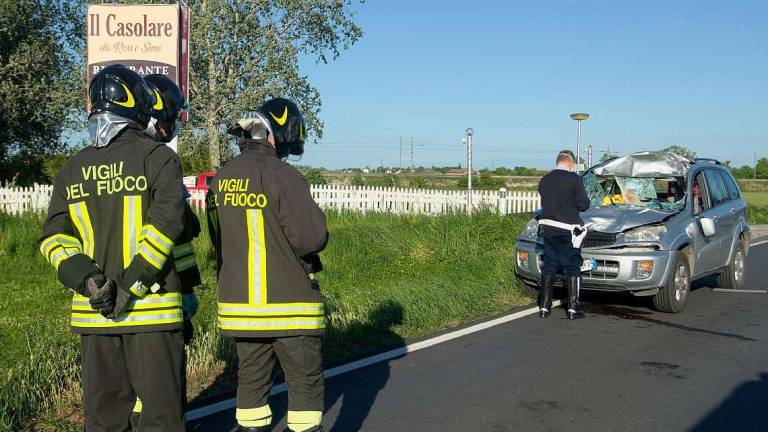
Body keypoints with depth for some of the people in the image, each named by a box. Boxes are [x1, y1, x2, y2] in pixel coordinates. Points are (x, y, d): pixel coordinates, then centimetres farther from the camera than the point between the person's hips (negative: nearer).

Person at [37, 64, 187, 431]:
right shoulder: (158, 157, -4)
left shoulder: (72, 168, 11)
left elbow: (53, 235, 5)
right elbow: (166, 222, -15)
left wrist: (84, 275, -7)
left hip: (92, 310, 5)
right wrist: (132, 285, -13)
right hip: (151, 308, -4)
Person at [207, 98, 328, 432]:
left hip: (237, 303, 6)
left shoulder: (222, 179, 6)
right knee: (305, 380, 6)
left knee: (251, 377, 16)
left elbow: (219, 240, 13)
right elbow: (310, 237, -19)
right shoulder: (282, 176, -16)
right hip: (287, 304, -6)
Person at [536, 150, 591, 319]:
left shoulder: (544, 180, 6)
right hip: (568, 230, -5)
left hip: (548, 229, 5)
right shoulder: (574, 179, -10)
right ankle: (572, 308, 4)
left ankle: (544, 307, 11)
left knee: (548, 267, 11)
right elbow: (583, 204, -9)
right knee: (572, 268, 4)